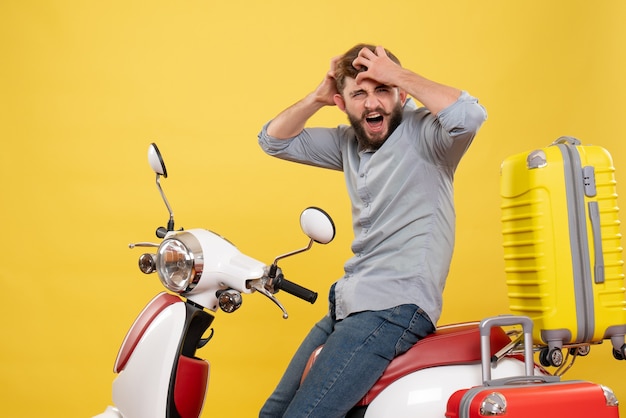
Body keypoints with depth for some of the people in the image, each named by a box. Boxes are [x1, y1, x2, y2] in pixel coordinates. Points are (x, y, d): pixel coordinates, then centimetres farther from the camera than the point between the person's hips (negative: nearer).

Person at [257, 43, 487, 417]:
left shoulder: (420, 131, -8)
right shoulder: (349, 142, 13)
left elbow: (470, 115, -30)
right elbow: (275, 141, 18)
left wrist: (397, 74, -20)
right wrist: (318, 96, 2)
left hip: (397, 306, -8)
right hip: (348, 303, 9)